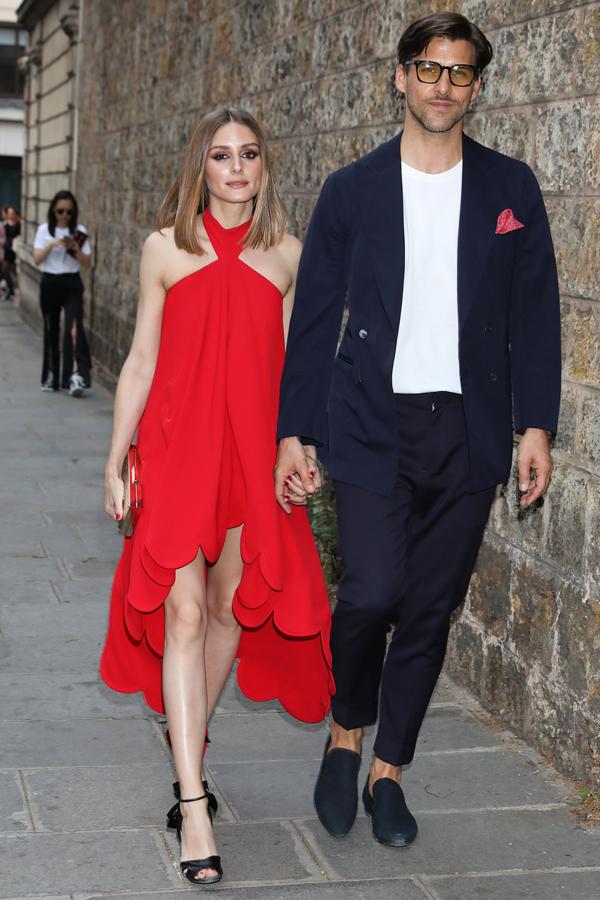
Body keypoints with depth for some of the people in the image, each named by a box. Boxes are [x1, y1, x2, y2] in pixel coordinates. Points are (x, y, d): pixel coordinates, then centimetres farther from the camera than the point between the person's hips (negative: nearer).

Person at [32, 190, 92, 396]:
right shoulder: (44, 230, 3)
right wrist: (52, 245, -19)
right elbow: (37, 259, -5)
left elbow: (87, 263, 2)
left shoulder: (79, 231, 2)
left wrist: (76, 248, -15)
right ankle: (51, 377, 20)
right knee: (51, 329, 8)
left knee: (74, 326, -18)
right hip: (50, 284, 1)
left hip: (72, 284, -1)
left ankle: (76, 375, -27)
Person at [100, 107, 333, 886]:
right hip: (176, 448, -2)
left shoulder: (286, 254, 6)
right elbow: (141, 362, 5)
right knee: (184, 613, -8)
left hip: (255, 452, 2)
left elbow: (290, 366, 10)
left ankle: (188, 744, 35)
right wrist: (115, 462, 4)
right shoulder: (165, 249, 3)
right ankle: (194, 806, -6)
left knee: (230, 608, 10)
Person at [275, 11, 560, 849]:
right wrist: (294, 430, 2)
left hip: (468, 432, 2)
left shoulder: (510, 188, 6)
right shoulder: (352, 190, 4)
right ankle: (345, 735, 15)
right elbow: (314, 317, 5)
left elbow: (533, 313, 6)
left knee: (431, 608, 6)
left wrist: (536, 425, -1)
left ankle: (388, 773, 22)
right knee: (373, 590, -13)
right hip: (375, 426, -1)